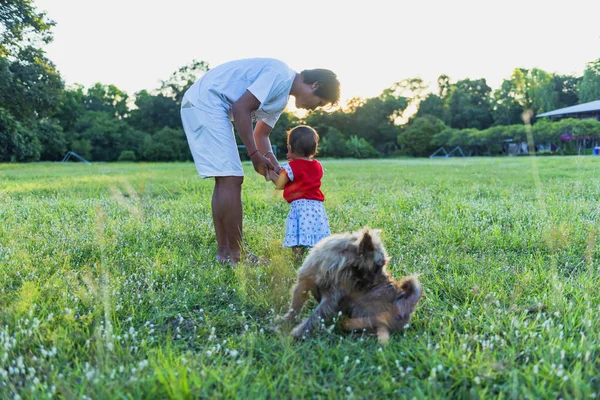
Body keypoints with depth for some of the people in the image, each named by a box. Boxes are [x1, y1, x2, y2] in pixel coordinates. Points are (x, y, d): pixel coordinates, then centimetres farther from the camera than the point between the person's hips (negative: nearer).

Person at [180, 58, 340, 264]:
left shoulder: (282, 96, 18)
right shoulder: (281, 75, -14)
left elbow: (260, 134, 22)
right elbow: (241, 108, -20)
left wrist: (271, 160, 6)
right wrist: (255, 155, -14)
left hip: (200, 108, 11)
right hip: (204, 103, -11)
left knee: (225, 180, 9)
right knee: (231, 179, -11)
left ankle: (224, 252, 13)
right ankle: (235, 255, -6)